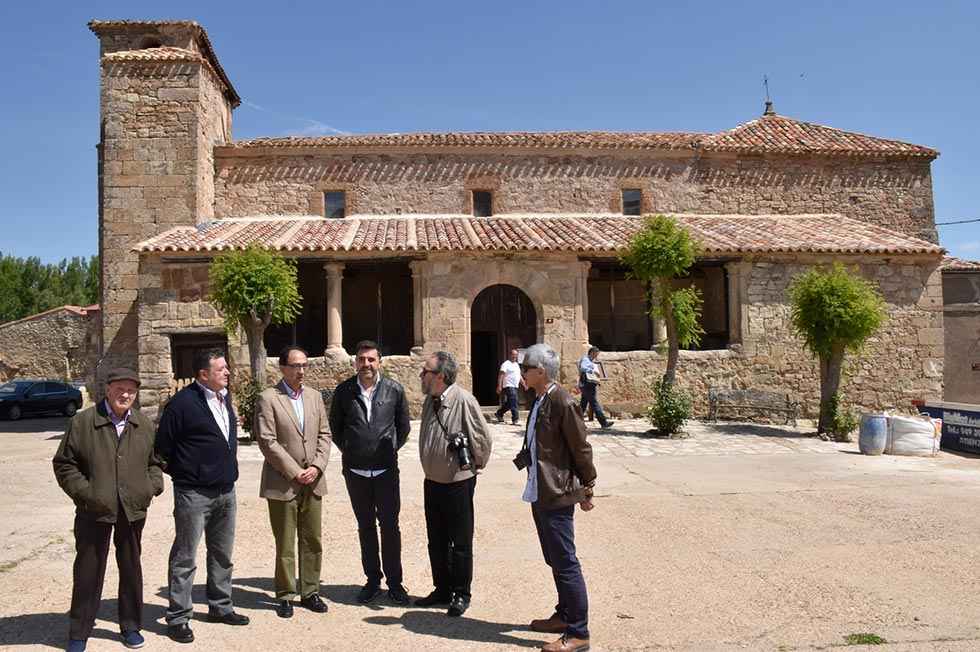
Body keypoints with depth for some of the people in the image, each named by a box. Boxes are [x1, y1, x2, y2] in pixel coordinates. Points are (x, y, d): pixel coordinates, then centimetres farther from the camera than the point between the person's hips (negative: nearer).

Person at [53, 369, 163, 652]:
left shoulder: (144, 425, 5)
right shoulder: (82, 422, -6)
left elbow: (154, 461, 16)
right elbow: (64, 464, -3)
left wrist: (153, 486, -1)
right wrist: (85, 492, -12)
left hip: (133, 510, 3)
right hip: (94, 511, -3)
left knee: (131, 568, 14)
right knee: (88, 570, 7)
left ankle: (131, 626, 30)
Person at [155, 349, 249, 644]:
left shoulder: (225, 398, 8)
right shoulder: (183, 402, -16)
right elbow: (163, 445, -11)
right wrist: (180, 474, -2)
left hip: (226, 491, 7)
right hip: (194, 494, -7)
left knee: (222, 554, 17)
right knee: (184, 558, 4)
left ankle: (220, 607, 30)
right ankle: (178, 618, 15)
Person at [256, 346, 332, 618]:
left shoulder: (314, 397, 10)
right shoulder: (268, 399, -7)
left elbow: (324, 435, 9)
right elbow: (267, 442, -12)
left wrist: (317, 467, -5)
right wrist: (295, 472, -13)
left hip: (313, 482, 5)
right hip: (282, 484, -5)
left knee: (312, 542, 11)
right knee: (285, 545, 4)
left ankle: (310, 592, 23)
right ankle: (285, 596, 18)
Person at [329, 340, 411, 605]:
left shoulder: (394, 389, -4)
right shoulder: (344, 391, -2)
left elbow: (403, 426, 7)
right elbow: (335, 426, 10)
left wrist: (391, 449, 4)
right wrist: (348, 450, 7)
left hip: (386, 469, -1)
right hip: (355, 471, 1)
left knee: (390, 526, 3)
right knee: (365, 526, 12)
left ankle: (394, 582, 15)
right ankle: (372, 580, 24)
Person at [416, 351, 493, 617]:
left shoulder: (463, 400, -20)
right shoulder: (429, 401, 4)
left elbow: (483, 436, -13)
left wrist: (476, 464, -2)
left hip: (458, 482, -7)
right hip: (432, 481, 7)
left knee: (460, 542, 6)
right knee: (436, 540, 16)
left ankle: (461, 594, 20)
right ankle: (442, 590, 30)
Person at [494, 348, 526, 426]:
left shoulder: (517, 365, 19)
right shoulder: (506, 364, -8)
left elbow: (519, 376, 25)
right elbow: (501, 375, -15)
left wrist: (524, 384, 16)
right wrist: (499, 386, -23)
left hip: (515, 387, 9)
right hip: (509, 386, -9)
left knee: (509, 404, 13)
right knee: (513, 403, -13)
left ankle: (499, 413, 29)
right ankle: (515, 420, -10)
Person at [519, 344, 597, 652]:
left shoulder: (562, 402, -18)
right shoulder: (538, 401, 10)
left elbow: (581, 447, -14)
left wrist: (586, 489, -8)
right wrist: (522, 459, 4)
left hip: (557, 495, -9)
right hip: (540, 493, 9)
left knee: (565, 562, -2)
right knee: (555, 560, 19)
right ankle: (564, 615, 33)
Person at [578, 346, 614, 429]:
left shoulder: (590, 361, 23)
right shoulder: (585, 360, -10)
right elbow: (582, 368, -29)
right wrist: (593, 371, -36)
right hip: (588, 385, -11)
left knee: (583, 404, 12)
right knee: (595, 404, -8)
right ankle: (604, 422, -8)